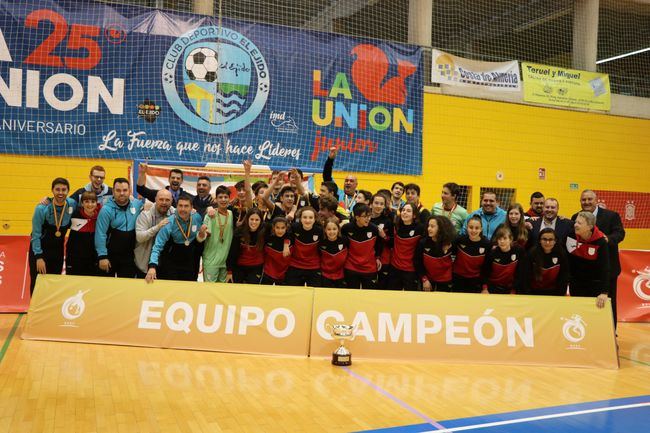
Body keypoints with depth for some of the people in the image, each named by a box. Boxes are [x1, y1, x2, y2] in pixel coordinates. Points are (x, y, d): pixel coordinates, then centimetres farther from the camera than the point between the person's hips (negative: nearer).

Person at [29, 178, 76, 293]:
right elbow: (36, 234, -15)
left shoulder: (72, 204, -12)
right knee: (37, 283, 0)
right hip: (39, 249, -4)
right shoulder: (42, 208, -21)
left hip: (58, 250, 4)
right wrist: (39, 257, -17)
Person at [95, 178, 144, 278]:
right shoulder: (106, 209, -14)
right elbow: (100, 234, -15)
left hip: (129, 256, 3)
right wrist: (102, 256, -17)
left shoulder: (137, 204, -1)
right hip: (111, 255, -3)